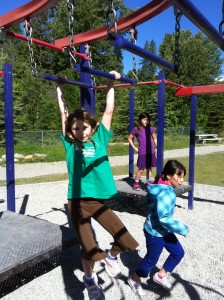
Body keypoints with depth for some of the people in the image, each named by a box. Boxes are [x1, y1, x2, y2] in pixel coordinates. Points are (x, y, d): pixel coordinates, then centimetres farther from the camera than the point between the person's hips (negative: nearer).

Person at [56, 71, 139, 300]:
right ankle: (90, 280, 35)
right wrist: (59, 88, 16)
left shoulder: (100, 139, 2)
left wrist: (111, 85, 13)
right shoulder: (70, 143, 1)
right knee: (89, 251, 0)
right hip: (78, 201, -1)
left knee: (127, 242, 0)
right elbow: (63, 112, 6)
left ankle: (110, 256, 36)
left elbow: (109, 110, 7)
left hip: (99, 200, 2)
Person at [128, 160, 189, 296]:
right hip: (155, 232, -9)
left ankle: (161, 275, 32)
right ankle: (134, 279, 36)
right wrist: (182, 229, -22)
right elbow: (164, 218, -32)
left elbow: (150, 198, 14)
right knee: (151, 259, 11)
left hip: (164, 230, 9)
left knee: (178, 252, 16)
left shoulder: (166, 189, 0)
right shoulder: (165, 193, -30)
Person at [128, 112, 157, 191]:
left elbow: (154, 138, 18)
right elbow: (129, 138, 4)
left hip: (151, 152, 4)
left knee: (149, 168, 10)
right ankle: (136, 184, 16)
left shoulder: (150, 129, 7)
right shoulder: (136, 129, -3)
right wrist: (134, 148, -2)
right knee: (141, 169, -1)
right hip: (142, 153, -4)